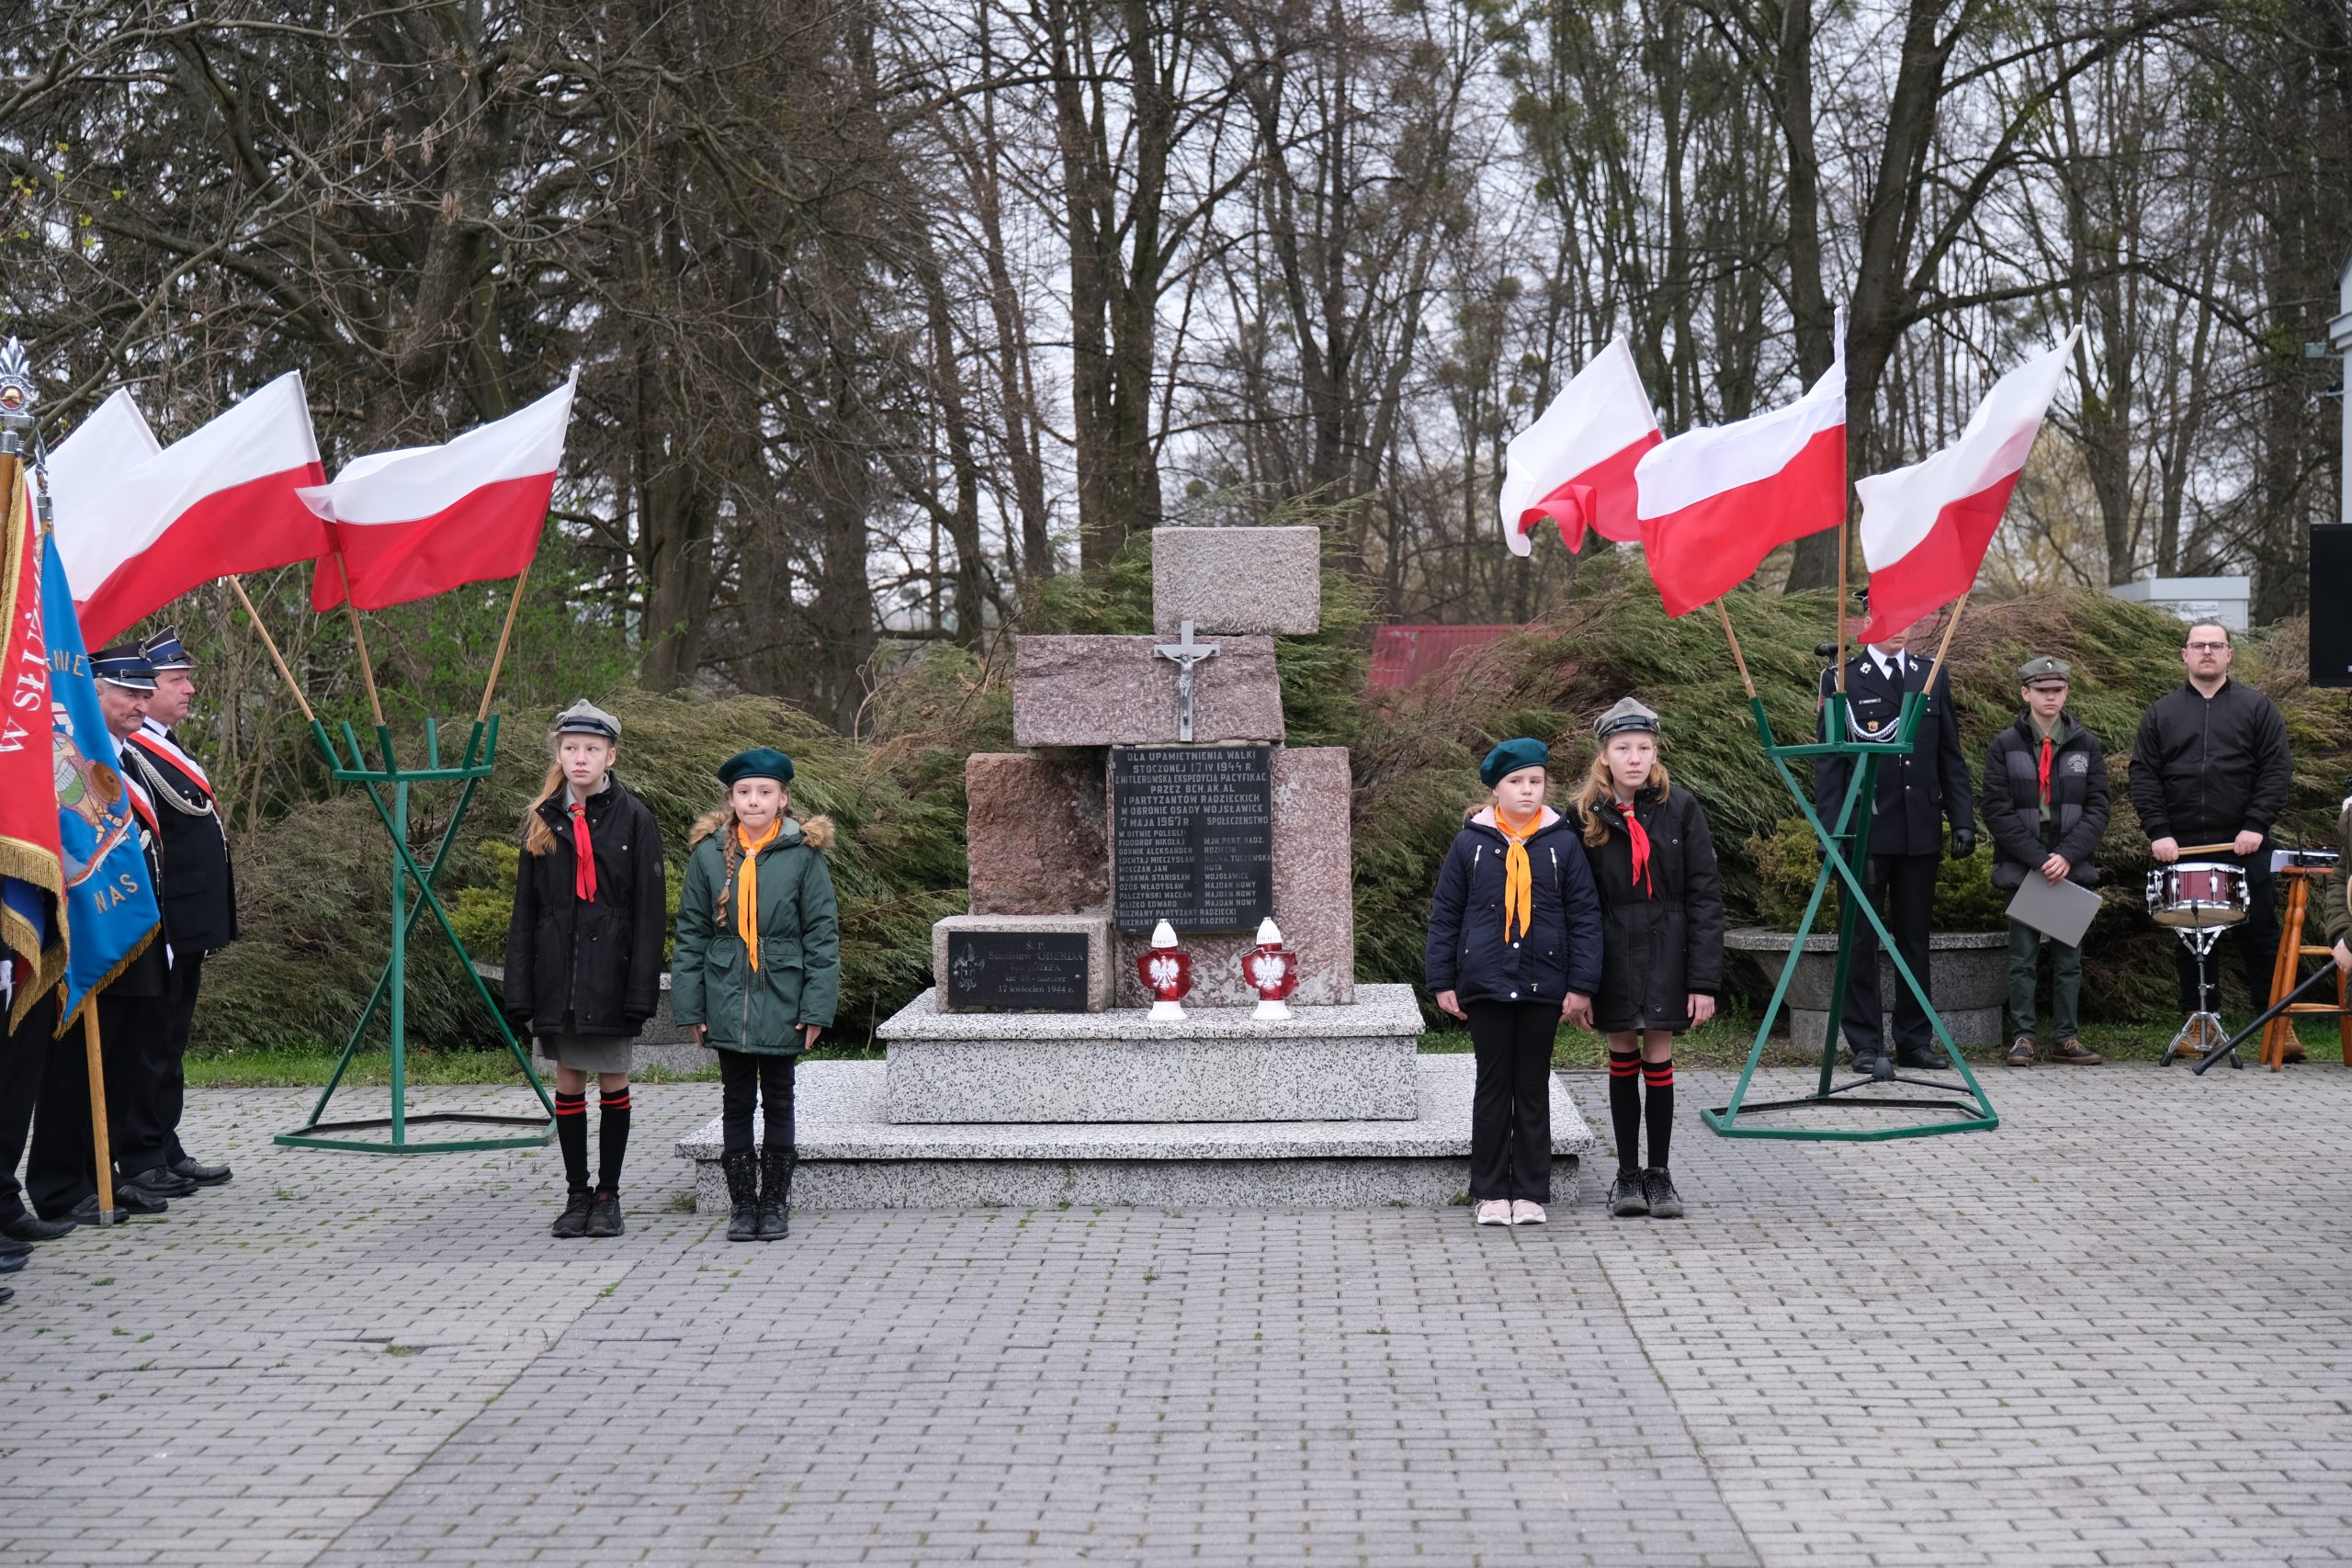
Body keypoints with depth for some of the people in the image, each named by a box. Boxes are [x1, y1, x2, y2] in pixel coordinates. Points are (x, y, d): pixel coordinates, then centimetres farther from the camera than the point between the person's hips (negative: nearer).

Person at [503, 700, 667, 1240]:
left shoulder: (634, 819, -3)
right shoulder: (543, 820, 6)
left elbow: (650, 912, -5)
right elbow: (524, 911, 8)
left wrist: (641, 990, -12)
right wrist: (519, 991, 2)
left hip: (610, 974, -3)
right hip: (557, 976, 3)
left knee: (613, 1082, 5)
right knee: (568, 1082, 8)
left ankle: (608, 1196, 16)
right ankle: (576, 1195, 17)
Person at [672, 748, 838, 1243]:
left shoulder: (803, 854, -3)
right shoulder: (709, 853, 2)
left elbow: (823, 934, -1)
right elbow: (691, 933, 6)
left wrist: (817, 1007, -6)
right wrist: (690, 1006, 2)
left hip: (782, 1000, -1)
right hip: (728, 1002, 2)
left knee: (778, 1102, 8)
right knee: (736, 1103, 8)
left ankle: (775, 1204, 18)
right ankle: (742, 1205, 16)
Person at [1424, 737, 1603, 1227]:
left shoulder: (1562, 842, 1)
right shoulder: (1471, 842, 0)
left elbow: (1585, 916, 2)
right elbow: (1444, 915, 5)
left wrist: (1580, 985, -3)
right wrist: (1442, 982, 1)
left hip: (1543, 985, 0)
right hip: (1485, 984, 0)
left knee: (1534, 1089, 8)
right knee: (1493, 1087, 7)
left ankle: (1531, 1192, 15)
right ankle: (1490, 1192, 15)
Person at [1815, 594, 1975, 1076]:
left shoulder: (1933, 678, 11)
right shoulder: (1842, 681, 0)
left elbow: (1951, 757, 12)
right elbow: (1828, 762, -2)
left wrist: (1962, 820, 5)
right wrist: (1830, 831, -9)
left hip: (1920, 832, 4)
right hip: (1864, 832, -3)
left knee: (1915, 937, 10)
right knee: (1861, 939, 0)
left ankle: (1915, 1039, 18)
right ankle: (1866, 1045, 5)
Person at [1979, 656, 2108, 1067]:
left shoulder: (2086, 745, 7)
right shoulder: (2004, 746, 0)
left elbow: (2097, 809, 3)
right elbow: (1996, 811, -5)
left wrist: (2067, 856, -12)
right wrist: (2039, 859, -14)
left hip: (2073, 869, 2)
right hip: (2022, 870, -2)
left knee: (2069, 957, 6)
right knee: (2023, 958, 2)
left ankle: (2065, 1038, 13)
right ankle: (2023, 1037, 9)